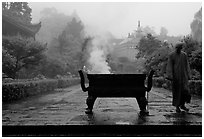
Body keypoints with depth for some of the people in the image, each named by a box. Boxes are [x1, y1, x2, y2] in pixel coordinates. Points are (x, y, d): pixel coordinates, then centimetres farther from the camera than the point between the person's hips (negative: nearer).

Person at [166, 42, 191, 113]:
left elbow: (187, 66, 9)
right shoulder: (171, 55, -4)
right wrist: (170, 76, -16)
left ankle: (182, 105, 14)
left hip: (183, 75, 3)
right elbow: (169, 66, -8)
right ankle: (177, 106, 12)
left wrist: (188, 75, 6)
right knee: (176, 91, 0)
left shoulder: (184, 55, 6)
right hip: (175, 76, -3)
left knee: (185, 90, -4)